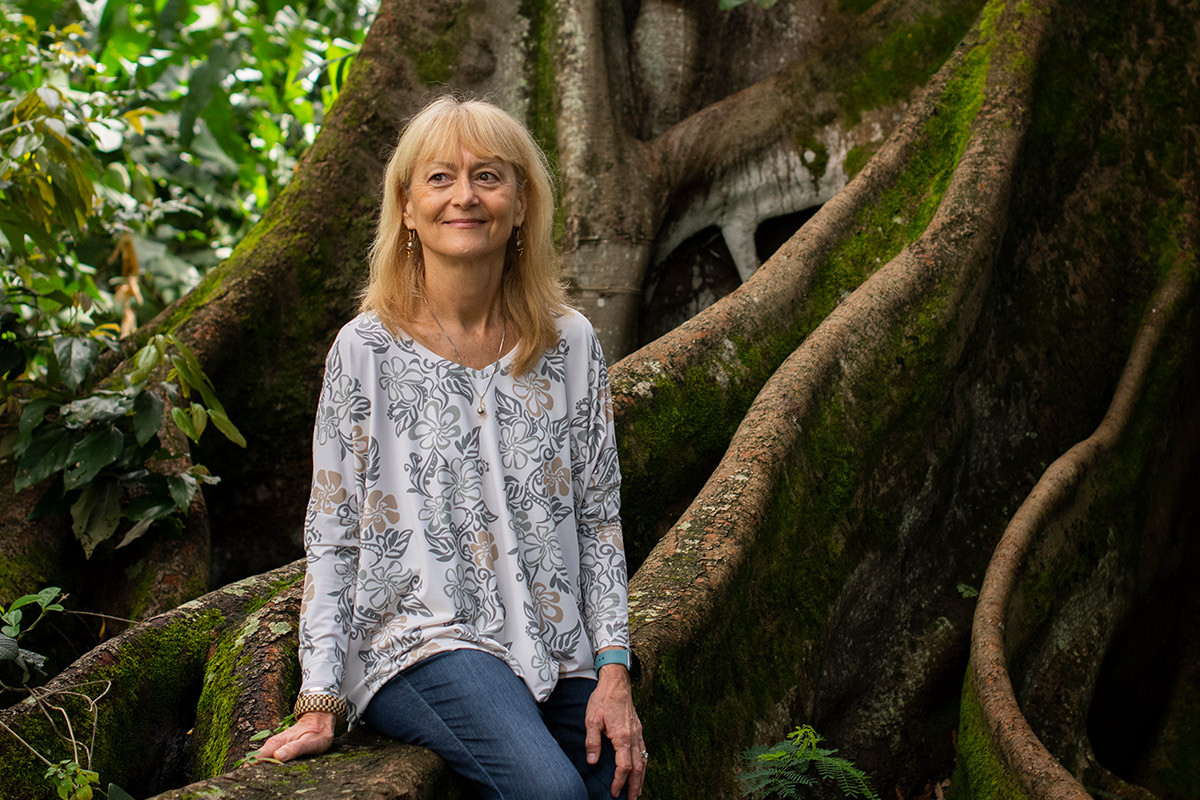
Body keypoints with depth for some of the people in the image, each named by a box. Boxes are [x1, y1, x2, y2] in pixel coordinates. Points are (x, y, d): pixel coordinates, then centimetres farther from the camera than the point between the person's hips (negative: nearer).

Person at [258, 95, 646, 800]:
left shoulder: (570, 344, 6)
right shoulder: (368, 350, -2)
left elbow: (600, 518, 9)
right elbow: (332, 536, 0)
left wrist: (614, 671, 0)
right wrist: (320, 704, -6)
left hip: (557, 650, 4)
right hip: (420, 640, -4)